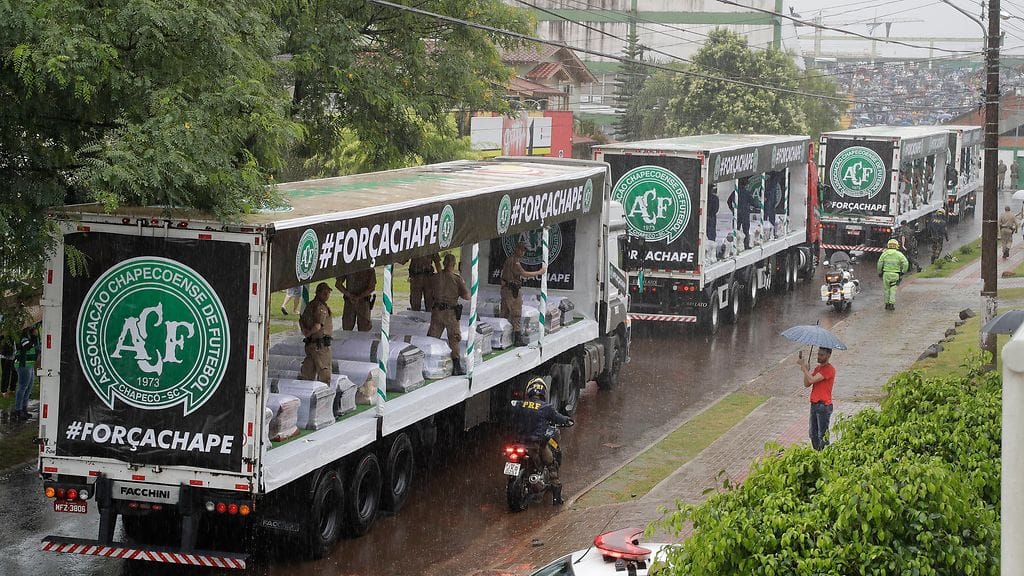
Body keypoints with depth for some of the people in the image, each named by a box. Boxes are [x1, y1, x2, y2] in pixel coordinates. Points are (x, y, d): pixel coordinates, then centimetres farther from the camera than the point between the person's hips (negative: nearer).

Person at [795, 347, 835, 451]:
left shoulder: (829, 369, -13)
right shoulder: (817, 368, 16)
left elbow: (812, 380, -21)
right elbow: (807, 384, 10)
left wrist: (803, 366, -15)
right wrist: (805, 371, -5)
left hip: (824, 406, -9)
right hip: (814, 405, 9)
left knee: (822, 436, -6)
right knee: (813, 435, 13)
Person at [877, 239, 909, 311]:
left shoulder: (884, 254, 2)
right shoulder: (899, 254, -1)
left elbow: (879, 264, 0)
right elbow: (905, 263, -6)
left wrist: (880, 273, 12)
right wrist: (903, 272, 5)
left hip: (886, 274, 1)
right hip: (895, 275, -1)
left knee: (887, 289, 12)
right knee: (893, 290, 3)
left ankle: (887, 304, 15)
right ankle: (892, 303, -11)